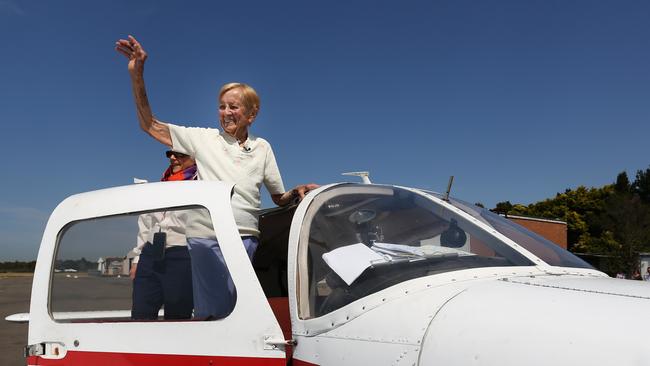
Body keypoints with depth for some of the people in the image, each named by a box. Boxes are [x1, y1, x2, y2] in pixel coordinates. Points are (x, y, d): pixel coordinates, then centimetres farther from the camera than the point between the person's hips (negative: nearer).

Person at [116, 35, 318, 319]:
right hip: (206, 238, -1)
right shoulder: (203, 138, 9)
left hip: (247, 239, 2)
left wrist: (298, 192, -3)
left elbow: (279, 198, 20)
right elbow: (150, 126, 8)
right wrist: (136, 76, 0)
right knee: (213, 313, -7)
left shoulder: (262, 148, 14)